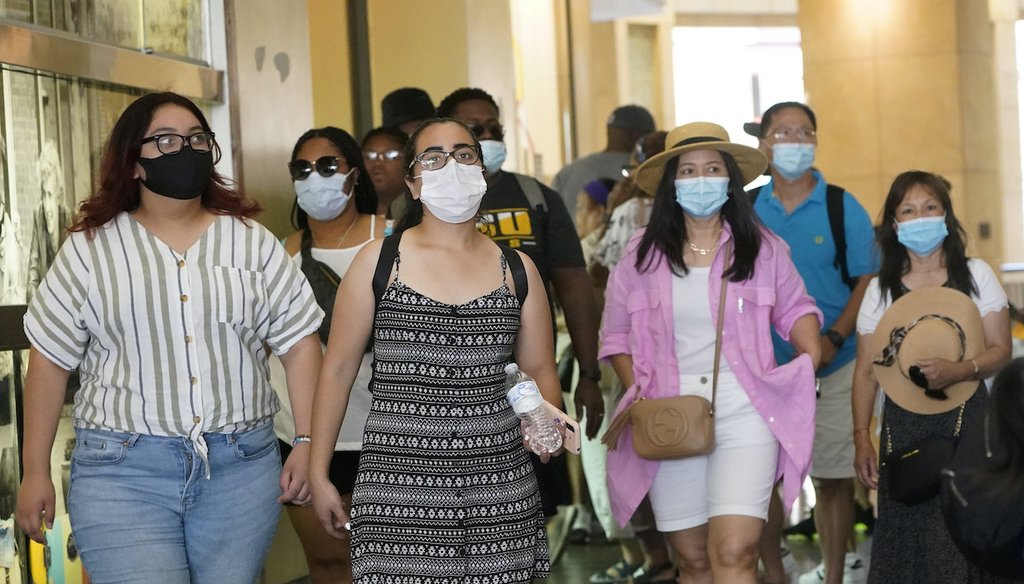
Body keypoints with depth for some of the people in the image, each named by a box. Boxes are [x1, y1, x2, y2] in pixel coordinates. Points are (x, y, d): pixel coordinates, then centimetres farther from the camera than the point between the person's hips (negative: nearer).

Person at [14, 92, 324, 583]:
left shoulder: (253, 242, 8)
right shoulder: (89, 249, 4)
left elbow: (299, 345, 8)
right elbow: (50, 362, 6)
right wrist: (36, 472, 4)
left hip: (241, 469, 2)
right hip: (122, 470, -2)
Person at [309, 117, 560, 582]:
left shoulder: (515, 269, 9)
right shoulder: (379, 261, 2)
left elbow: (541, 372, 13)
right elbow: (338, 369, 4)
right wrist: (318, 474, 2)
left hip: (499, 484, 2)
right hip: (398, 481, -2)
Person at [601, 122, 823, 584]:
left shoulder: (762, 249, 4)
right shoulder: (642, 254, 6)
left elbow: (794, 309, 16)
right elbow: (617, 335, 12)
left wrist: (811, 356, -3)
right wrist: (639, 395, -2)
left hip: (744, 413, -2)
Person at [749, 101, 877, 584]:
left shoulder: (843, 208, -1)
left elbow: (867, 282, -2)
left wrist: (832, 340, -15)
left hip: (833, 367, -2)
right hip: (764, 366, 2)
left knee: (832, 478, 3)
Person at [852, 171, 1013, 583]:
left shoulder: (975, 275, 4)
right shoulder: (880, 289, 7)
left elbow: (1001, 351, 0)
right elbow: (867, 371, 6)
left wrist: (957, 370, -20)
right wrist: (861, 438, -2)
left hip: (965, 415, -1)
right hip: (903, 426, 1)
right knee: (905, 532, -2)